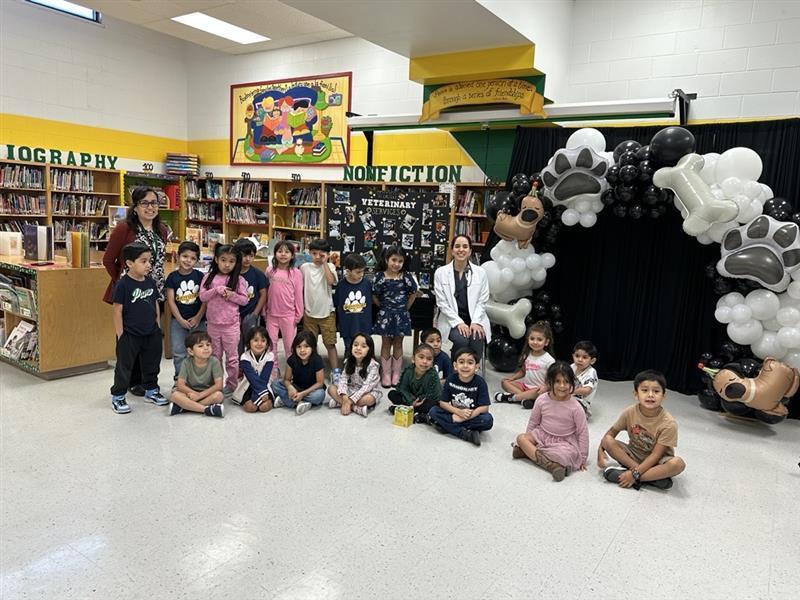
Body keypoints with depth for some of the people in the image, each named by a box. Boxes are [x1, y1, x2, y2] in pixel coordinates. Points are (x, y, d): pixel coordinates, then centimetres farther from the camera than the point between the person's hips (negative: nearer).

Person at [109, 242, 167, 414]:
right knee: (124, 366, 6)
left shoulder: (150, 282, 3)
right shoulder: (123, 284, -14)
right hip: (129, 335, -6)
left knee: (152, 364, 17)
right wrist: (120, 335, -12)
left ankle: (151, 391, 34)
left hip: (151, 334, 6)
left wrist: (157, 327, 9)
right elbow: (117, 311, -12)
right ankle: (117, 397, 19)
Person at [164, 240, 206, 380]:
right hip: (178, 320, 0)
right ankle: (179, 379, 20)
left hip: (197, 320, 0)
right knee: (178, 352, 6)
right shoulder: (173, 277, -4)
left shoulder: (199, 276, -3)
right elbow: (171, 300, -5)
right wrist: (180, 320, -10)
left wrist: (198, 317, -9)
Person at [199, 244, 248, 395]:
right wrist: (216, 290, -19)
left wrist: (231, 295, -20)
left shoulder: (238, 280, -6)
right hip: (213, 323, 3)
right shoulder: (209, 277, 0)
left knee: (232, 356, 8)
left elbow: (244, 300, -4)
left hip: (231, 324, -2)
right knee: (215, 356, 16)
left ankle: (231, 384, 21)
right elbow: (202, 296, -5)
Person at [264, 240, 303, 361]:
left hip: (289, 315, -3)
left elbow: (298, 295, -4)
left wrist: (298, 315, -4)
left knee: (290, 345, 9)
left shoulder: (296, 273, -7)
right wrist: (264, 311, 7)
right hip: (272, 315, 3)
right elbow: (265, 293, 6)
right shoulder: (270, 271, 1)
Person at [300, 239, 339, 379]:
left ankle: (335, 372, 12)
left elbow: (331, 281, -24)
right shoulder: (305, 267, 0)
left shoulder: (329, 266, -4)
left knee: (330, 344, 3)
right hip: (309, 313, 2)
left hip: (327, 313, -2)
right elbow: (299, 288, 8)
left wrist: (325, 263, -17)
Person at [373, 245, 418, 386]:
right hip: (385, 315, -1)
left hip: (401, 315, 1)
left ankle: (396, 373, 21)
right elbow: (374, 296, -1)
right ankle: (386, 374, 17)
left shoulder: (406, 276, -6)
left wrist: (405, 308, 4)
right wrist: (384, 308, 2)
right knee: (386, 344, 9)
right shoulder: (379, 276, -8)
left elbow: (413, 293, 3)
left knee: (398, 344, 11)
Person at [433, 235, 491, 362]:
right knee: (460, 340, -30)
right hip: (452, 321, -1)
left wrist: (476, 322, -13)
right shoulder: (441, 272, 2)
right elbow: (442, 303, -3)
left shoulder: (480, 272, 6)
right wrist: (459, 322, -13)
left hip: (475, 320, 1)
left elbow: (482, 302, 3)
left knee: (477, 339, -30)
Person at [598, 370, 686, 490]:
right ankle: (655, 476, -23)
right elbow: (612, 432, -3)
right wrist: (601, 450, -19)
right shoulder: (630, 412, -15)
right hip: (634, 455, 3)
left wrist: (635, 473, -30)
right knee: (608, 440, -22)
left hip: (657, 461, -3)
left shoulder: (668, 424, -24)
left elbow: (655, 455, -23)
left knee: (678, 463, -34)